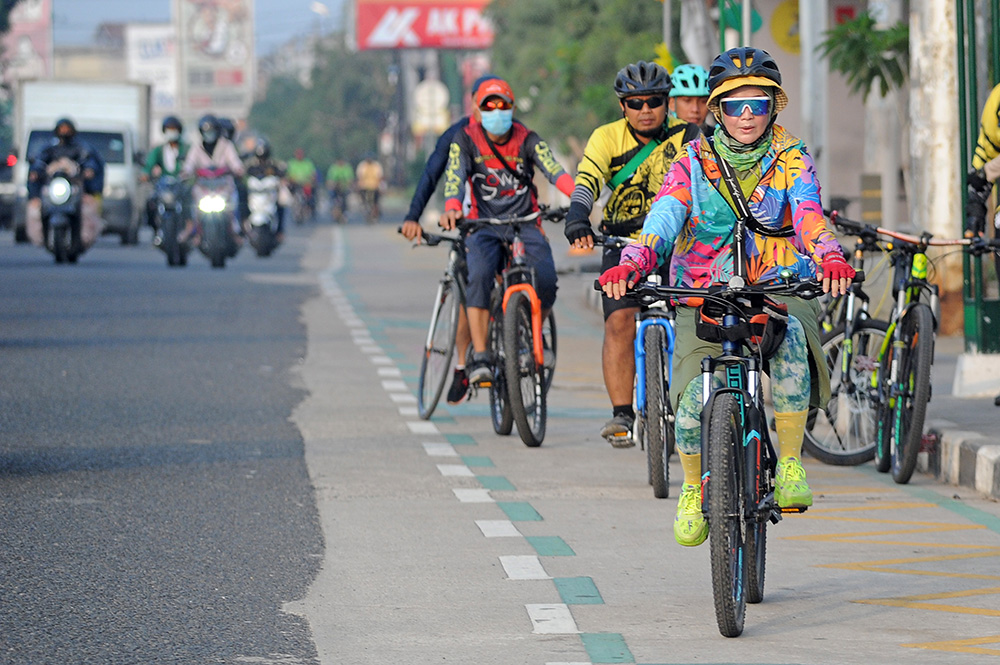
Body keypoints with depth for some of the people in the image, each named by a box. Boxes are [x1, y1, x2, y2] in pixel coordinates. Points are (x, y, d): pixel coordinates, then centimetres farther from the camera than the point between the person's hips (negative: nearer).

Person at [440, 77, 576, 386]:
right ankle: (479, 357, -29)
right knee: (480, 276, -32)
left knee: (546, 280, -23)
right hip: (484, 225, -1)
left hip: (525, 223, 1)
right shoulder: (466, 140, -1)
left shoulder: (527, 140, 0)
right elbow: (455, 176, -16)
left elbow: (553, 169, -16)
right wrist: (452, 209, -38)